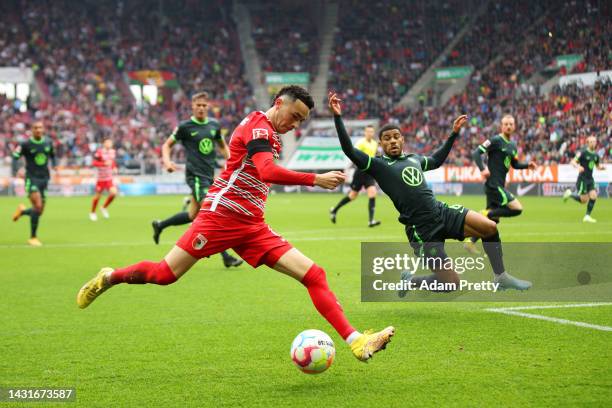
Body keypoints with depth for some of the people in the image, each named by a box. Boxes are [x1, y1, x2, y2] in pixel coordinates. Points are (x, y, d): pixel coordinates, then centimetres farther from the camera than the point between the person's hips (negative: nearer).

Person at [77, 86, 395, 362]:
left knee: (314, 275, -5)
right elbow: (267, 172, -28)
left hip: (252, 228, 9)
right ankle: (110, 278, 23)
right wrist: (315, 180, -31)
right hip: (221, 215, -9)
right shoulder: (259, 126, -11)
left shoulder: (268, 132, 18)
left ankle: (355, 341, -10)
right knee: (165, 274, -7)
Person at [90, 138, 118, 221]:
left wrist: (114, 168, 3)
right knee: (98, 196, 4)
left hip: (109, 178, 5)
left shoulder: (112, 152, 6)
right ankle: (92, 213, 26)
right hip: (101, 178, -5)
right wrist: (104, 164, -26)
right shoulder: (99, 152, -13)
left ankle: (104, 208, 13)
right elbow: (94, 163, -16)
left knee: (114, 193, -12)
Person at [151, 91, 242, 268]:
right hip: (195, 175, -6)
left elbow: (222, 146, 23)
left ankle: (159, 225, 34)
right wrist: (167, 161, -13)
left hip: (209, 175, 6)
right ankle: (226, 257, -11)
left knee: (193, 215, 12)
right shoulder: (185, 127, -4)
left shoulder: (214, 125, 10)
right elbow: (167, 145, 5)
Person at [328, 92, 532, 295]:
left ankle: (501, 276, 4)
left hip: (442, 211, 6)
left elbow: (437, 160, 39)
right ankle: (411, 281, 19)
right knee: (452, 284, -9)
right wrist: (337, 117, -21)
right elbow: (349, 150, -14)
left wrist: (454, 133, 39)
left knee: (490, 227, -14)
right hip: (423, 230, -6)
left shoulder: (414, 159, 17)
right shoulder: (379, 165, -1)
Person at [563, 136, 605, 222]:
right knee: (584, 200, -6)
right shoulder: (583, 153, -10)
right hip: (582, 179, -6)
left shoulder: (596, 155, 9)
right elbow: (573, 162, -12)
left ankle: (587, 216, 2)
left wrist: (601, 167, 0)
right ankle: (570, 194, 20)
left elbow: (598, 166, 23)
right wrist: (578, 167, -32)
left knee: (593, 196, -9)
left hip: (590, 179, 6)